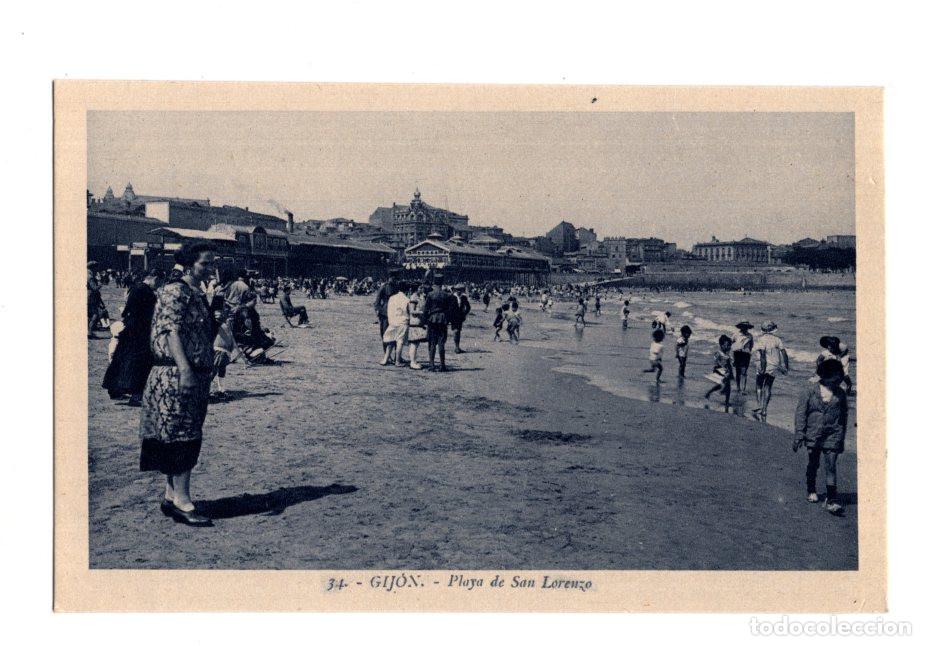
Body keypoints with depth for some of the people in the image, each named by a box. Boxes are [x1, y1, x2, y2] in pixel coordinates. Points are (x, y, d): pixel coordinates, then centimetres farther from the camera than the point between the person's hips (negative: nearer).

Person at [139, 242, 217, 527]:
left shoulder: (199, 295, 17)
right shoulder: (175, 292, -11)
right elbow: (171, 332, -21)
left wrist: (207, 369, 24)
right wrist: (185, 369, -29)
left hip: (196, 377, 10)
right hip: (177, 376, -10)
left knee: (185, 438, 12)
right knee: (182, 436, -8)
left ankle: (171, 497, 19)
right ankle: (182, 502, -4)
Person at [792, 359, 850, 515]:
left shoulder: (840, 394, 2)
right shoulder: (810, 391, -5)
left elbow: (844, 417, 12)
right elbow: (800, 412, -4)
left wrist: (842, 439, 13)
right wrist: (798, 435, -8)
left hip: (832, 436, 0)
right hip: (813, 435, 0)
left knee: (831, 467, -8)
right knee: (813, 465, 14)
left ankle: (832, 500, -9)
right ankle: (811, 491, 35)